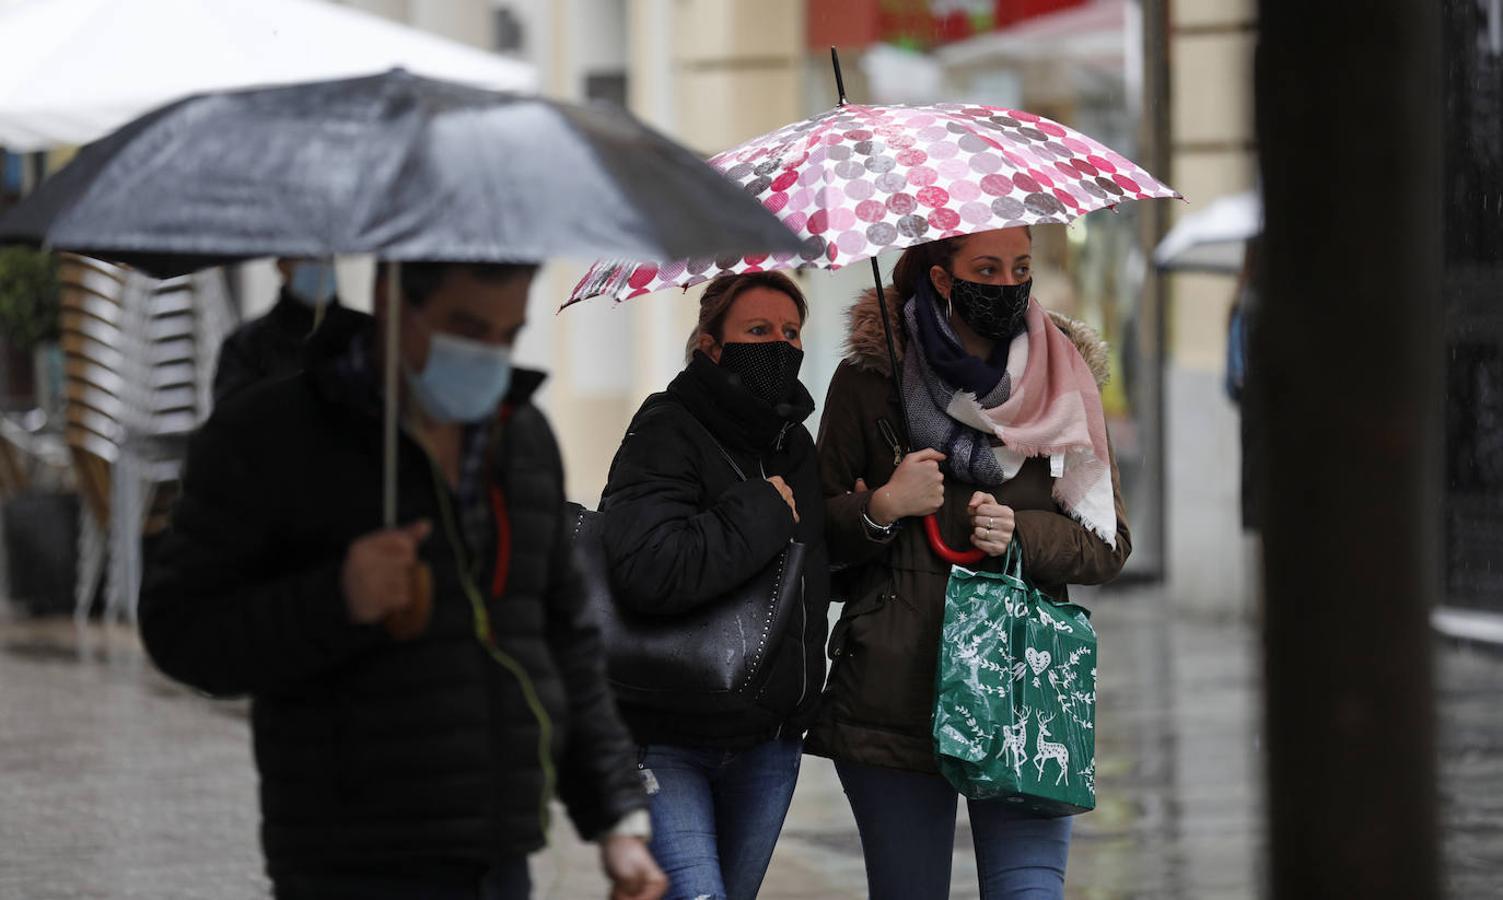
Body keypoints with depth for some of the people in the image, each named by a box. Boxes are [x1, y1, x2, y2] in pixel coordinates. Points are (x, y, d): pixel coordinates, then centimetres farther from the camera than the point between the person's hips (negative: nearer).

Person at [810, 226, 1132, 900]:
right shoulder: (869, 380, 4)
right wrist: (881, 509, -12)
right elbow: (818, 534, 8)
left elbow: (1108, 544, 10)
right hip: (895, 695, -1)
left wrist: (1020, 534, -8)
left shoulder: (1065, 381, 9)